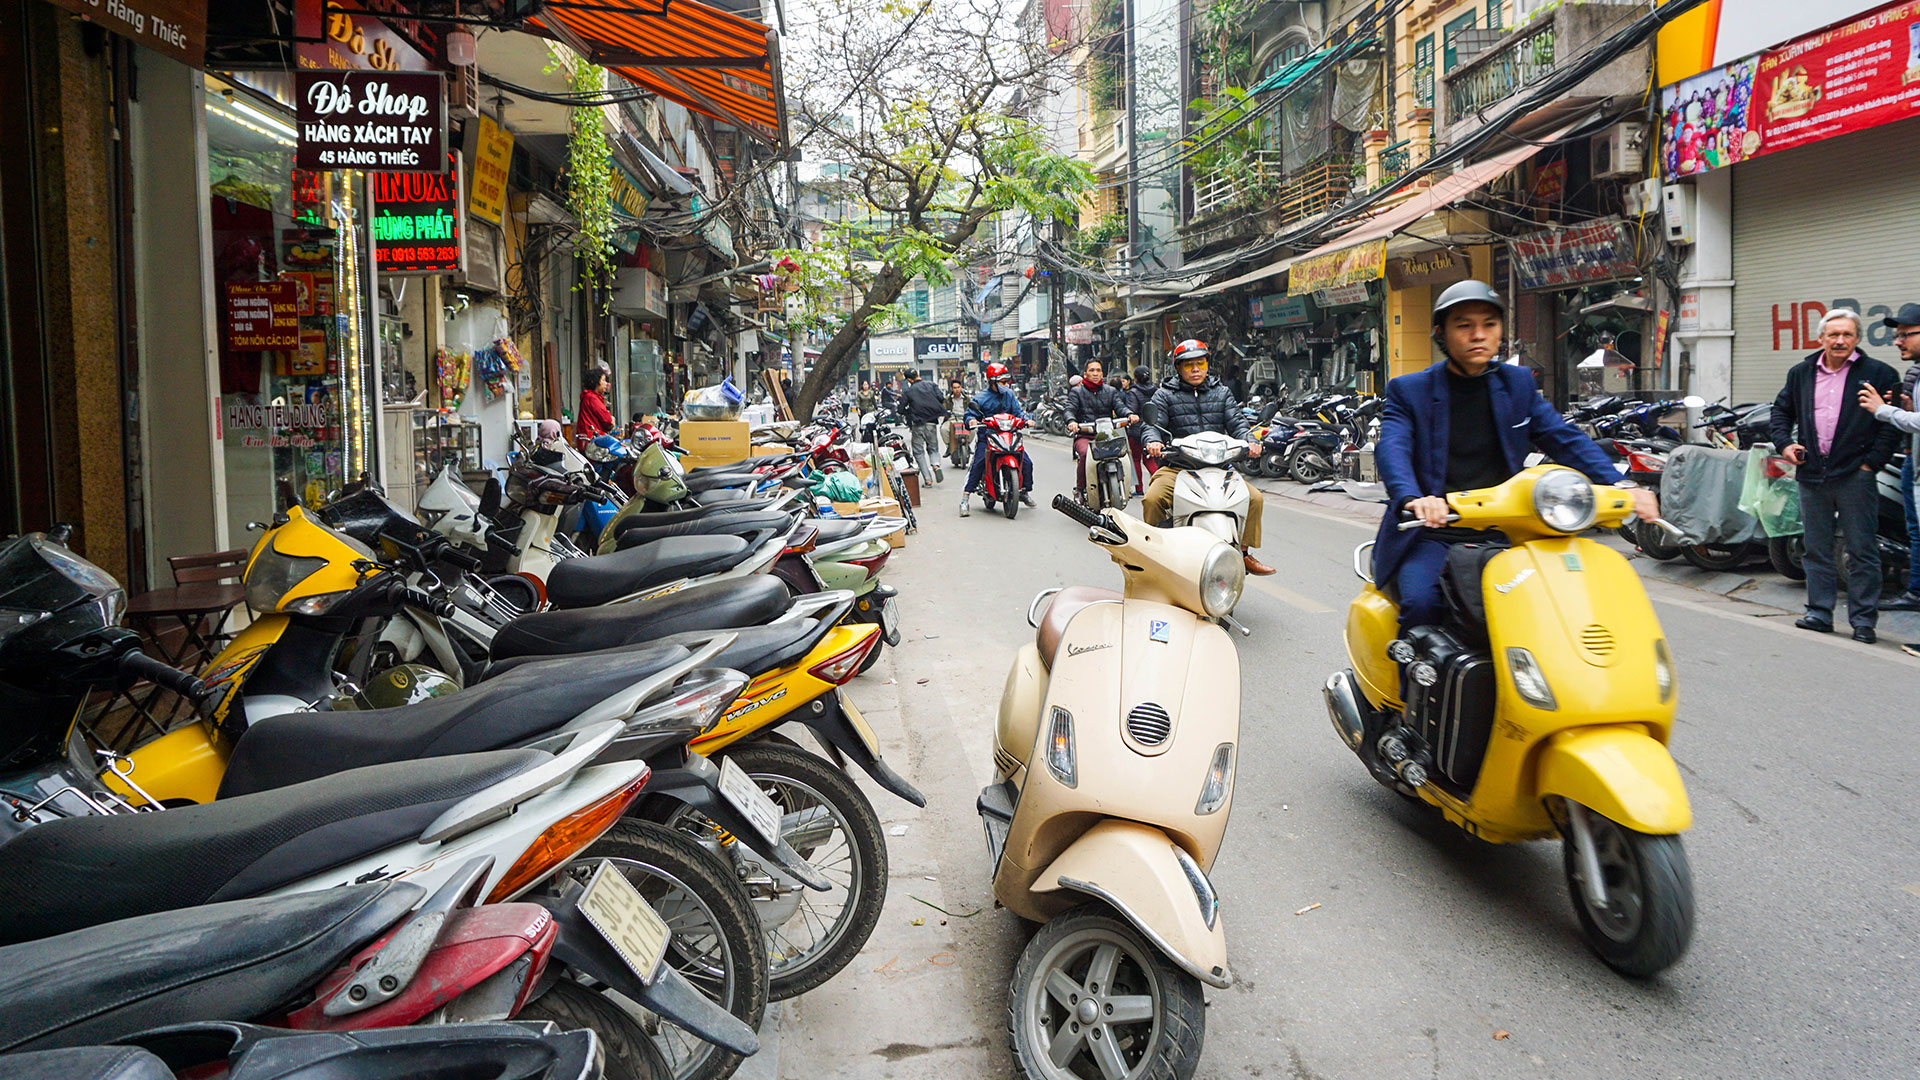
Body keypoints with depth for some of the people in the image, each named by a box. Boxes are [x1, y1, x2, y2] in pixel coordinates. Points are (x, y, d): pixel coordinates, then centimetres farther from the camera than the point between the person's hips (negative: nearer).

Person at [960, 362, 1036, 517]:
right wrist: (971, 420, -25)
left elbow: (1018, 411, 14)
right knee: (977, 464, -21)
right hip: (987, 437, -4)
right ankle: (965, 499, -17)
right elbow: (970, 414, -2)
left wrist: (1026, 419, -5)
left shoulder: (1009, 395, 12)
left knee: (1026, 462, -2)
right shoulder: (980, 398, -1)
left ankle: (1025, 491, 22)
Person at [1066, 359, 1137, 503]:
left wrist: (1129, 415, -20)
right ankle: (1079, 489, -20)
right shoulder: (1077, 392, 13)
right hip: (1084, 435, -2)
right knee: (1085, 453, -34)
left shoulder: (1111, 391, 20)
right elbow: (1070, 409, -2)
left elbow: (1120, 407, 4)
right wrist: (1071, 421, -26)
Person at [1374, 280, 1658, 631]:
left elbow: (1565, 439, 6)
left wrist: (1620, 485, -12)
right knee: (1421, 602, -30)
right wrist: (1412, 499, -36)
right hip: (1432, 535, -3)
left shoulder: (1517, 383, 15)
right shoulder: (1409, 391, 4)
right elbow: (1392, 448, -14)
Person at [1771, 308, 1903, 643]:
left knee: (1862, 552, -1)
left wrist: (1873, 461, -10)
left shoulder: (1879, 374, -2)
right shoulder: (1800, 373, 11)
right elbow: (1781, 411, 22)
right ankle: (1820, 612, 18)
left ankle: (1863, 618, 6)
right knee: (1817, 550, 10)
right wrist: (1784, 443, 6)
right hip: (1812, 475, 4)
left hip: (1855, 476, -4)